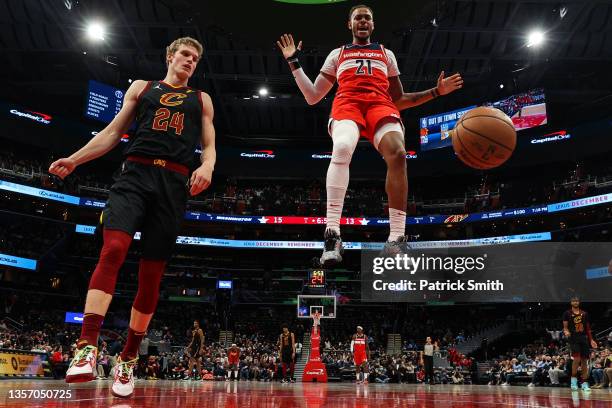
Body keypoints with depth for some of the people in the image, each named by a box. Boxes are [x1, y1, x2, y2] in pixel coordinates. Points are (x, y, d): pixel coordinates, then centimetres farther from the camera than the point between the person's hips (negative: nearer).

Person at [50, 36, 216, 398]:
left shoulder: (201, 99, 22)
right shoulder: (141, 87, 20)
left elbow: (209, 145, 15)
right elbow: (113, 132, 17)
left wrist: (207, 166, -9)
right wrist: (74, 159, 6)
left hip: (175, 183, 1)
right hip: (136, 173, -1)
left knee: (152, 273, 0)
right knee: (113, 249, -24)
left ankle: (128, 359, 10)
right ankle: (88, 348, -28)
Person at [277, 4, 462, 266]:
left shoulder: (386, 54, 33)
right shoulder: (337, 54, 30)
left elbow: (398, 100, 31)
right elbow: (312, 97, 24)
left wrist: (436, 91, 21)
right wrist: (294, 63, 18)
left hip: (381, 104, 1)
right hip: (347, 103, -1)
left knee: (397, 153, -32)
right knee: (342, 149, -38)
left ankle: (396, 239, -33)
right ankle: (332, 234, -41)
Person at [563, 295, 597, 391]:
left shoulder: (585, 314, 12)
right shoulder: (567, 313, 2)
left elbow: (588, 328, 16)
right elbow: (565, 327, 1)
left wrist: (591, 340, 8)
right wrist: (566, 332, -21)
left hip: (584, 338, 4)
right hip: (573, 338, -4)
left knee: (584, 361, 3)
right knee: (577, 359, -19)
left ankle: (585, 384, 9)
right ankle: (573, 380, -3)